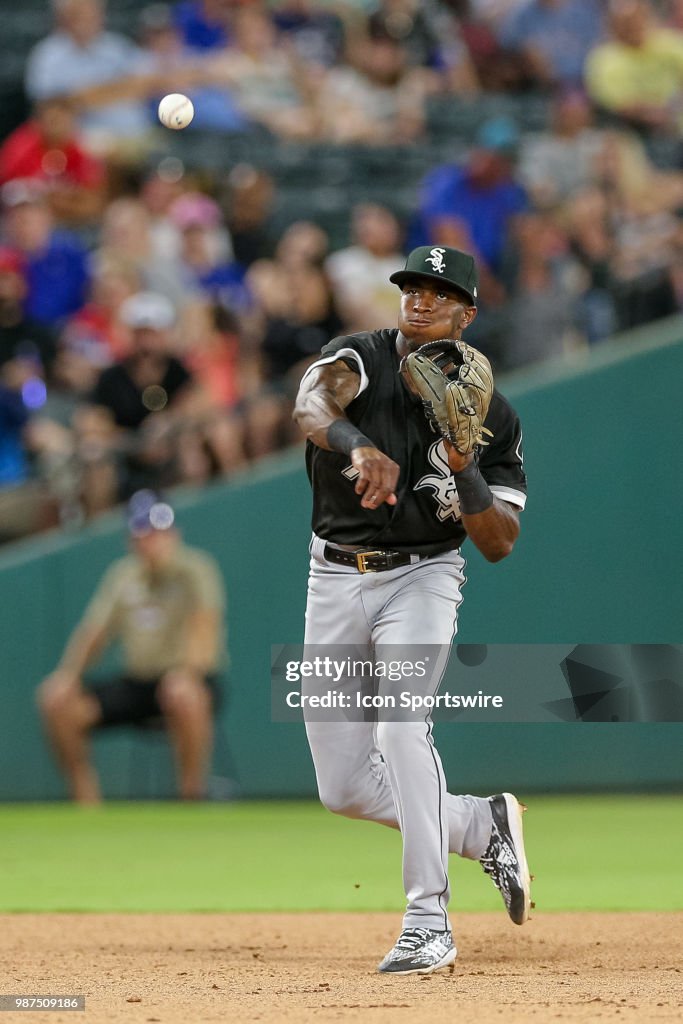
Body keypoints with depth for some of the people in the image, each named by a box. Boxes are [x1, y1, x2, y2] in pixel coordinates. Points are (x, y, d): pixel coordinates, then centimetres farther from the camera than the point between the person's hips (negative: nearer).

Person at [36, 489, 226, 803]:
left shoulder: (194, 570, -8)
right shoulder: (123, 574, 8)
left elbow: (206, 622, -24)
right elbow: (93, 632, 8)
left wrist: (188, 668, -43)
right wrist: (68, 672, -12)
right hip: (136, 680, 5)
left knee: (182, 692, -42)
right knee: (55, 699, -14)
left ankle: (192, 796, -24)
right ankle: (86, 803, -3)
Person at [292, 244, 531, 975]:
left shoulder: (490, 414, -2)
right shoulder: (361, 359, -6)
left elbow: (499, 544, -4)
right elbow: (312, 405, -31)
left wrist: (464, 470, -21)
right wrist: (359, 447, -53)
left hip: (422, 579, -2)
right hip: (336, 581, 2)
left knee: (400, 723, -29)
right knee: (344, 789, 4)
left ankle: (428, 921, -27)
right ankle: (485, 825, 28)